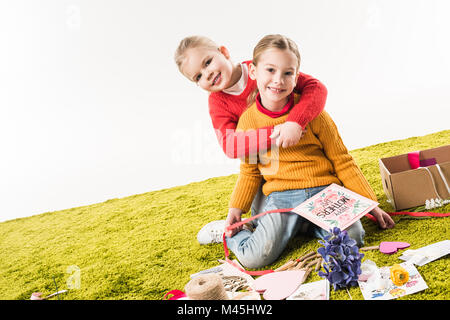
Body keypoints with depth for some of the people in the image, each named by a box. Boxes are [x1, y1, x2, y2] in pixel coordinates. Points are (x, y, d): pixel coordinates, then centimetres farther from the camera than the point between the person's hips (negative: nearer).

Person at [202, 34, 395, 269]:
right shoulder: (248, 120, 0)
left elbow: (341, 160, 3)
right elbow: (249, 171, 12)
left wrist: (370, 204, 2)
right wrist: (236, 209, 1)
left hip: (324, 190, 1)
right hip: (281, 197, 0)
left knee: (351, 239, -25)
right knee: (254, 258, -20)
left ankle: (308, 224, 5)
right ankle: (232, 233, 14)